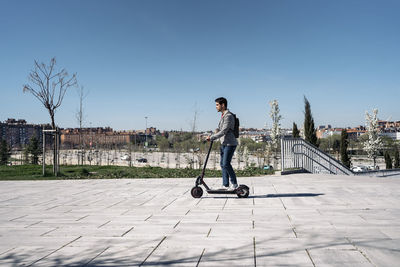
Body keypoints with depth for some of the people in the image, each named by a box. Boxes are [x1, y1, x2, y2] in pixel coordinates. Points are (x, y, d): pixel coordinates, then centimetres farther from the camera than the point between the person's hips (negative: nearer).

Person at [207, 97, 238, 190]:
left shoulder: (229, 116, -17)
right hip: (224, 143, 10)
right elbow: (220, 128, 23)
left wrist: (212, 138, -18)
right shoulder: (223, 115, 15)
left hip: (230, 144, -10)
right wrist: (217, 130, 0)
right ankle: (225, 185, 14)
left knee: (226, 164, -13)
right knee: (223, 164, 8)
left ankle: (234, 183, 1)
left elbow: (223, 132, -22)